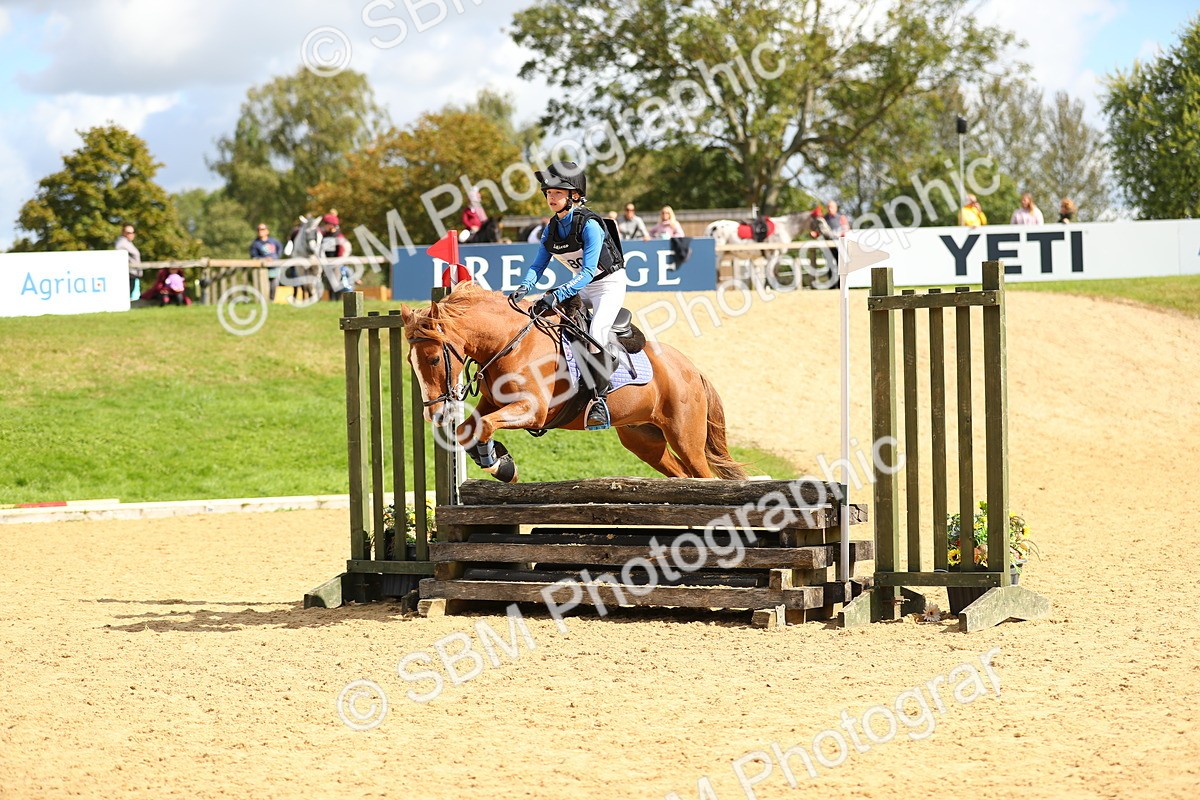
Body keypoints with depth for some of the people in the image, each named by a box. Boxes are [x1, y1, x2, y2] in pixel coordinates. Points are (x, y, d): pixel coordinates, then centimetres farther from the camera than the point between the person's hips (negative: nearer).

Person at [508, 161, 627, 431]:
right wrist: (525, 286, -21)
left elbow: (588, 271, -31)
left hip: (609, 283, -8)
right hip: (581, 286, 8)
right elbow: (538, 265, 1)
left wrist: (557, 296, -41)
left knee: (596, 333, -29)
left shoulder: (589, 225, -25)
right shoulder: (552, 229, -2)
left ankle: (599, 398, -19)